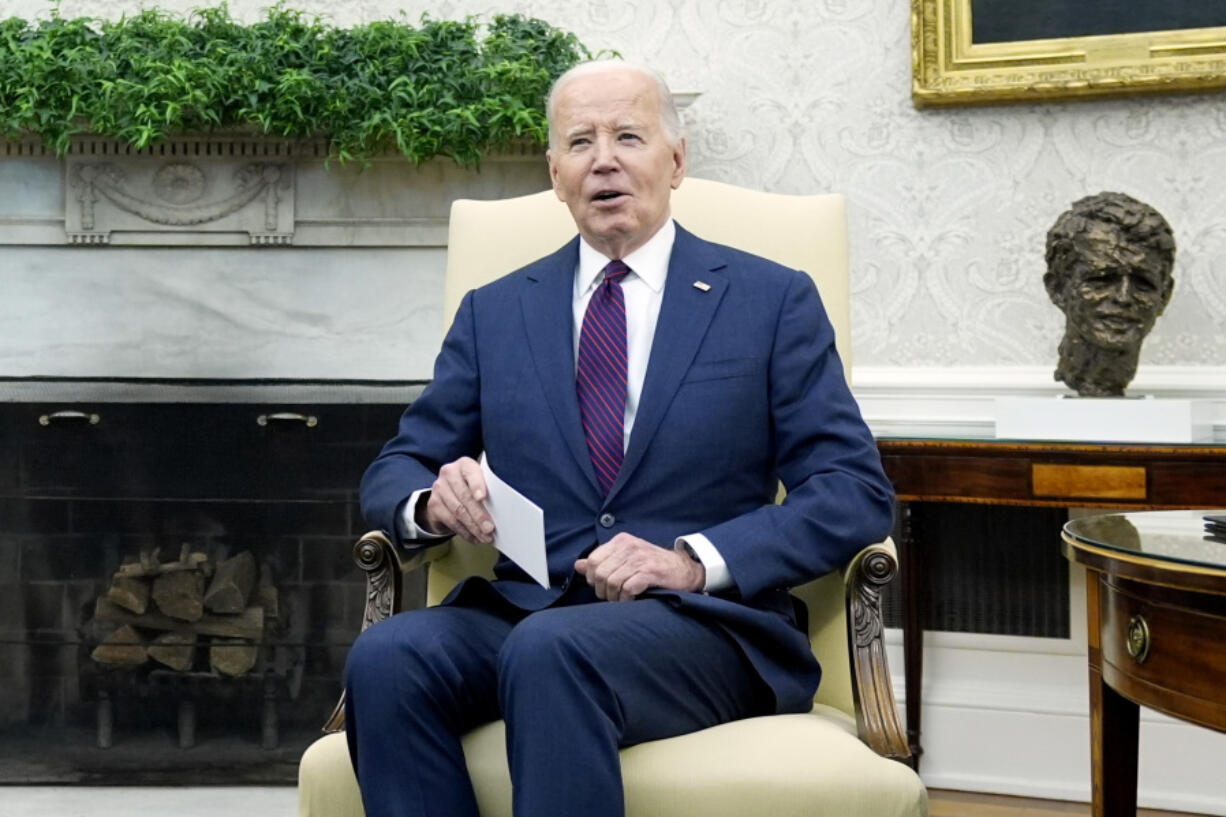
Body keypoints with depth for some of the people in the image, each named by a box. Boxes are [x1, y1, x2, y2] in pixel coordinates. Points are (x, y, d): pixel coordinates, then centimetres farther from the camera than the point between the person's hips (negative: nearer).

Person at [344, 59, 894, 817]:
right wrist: (432, 499, -9)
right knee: (385, 657, -30)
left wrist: (695, 559, -15)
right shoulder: (494, 312, 17)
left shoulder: (774, 301, 8)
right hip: (523, 609, 3)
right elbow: (393, 473, 17)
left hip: (706, 621, -3)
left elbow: (857, 491, 0)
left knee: (551, 649, -36)